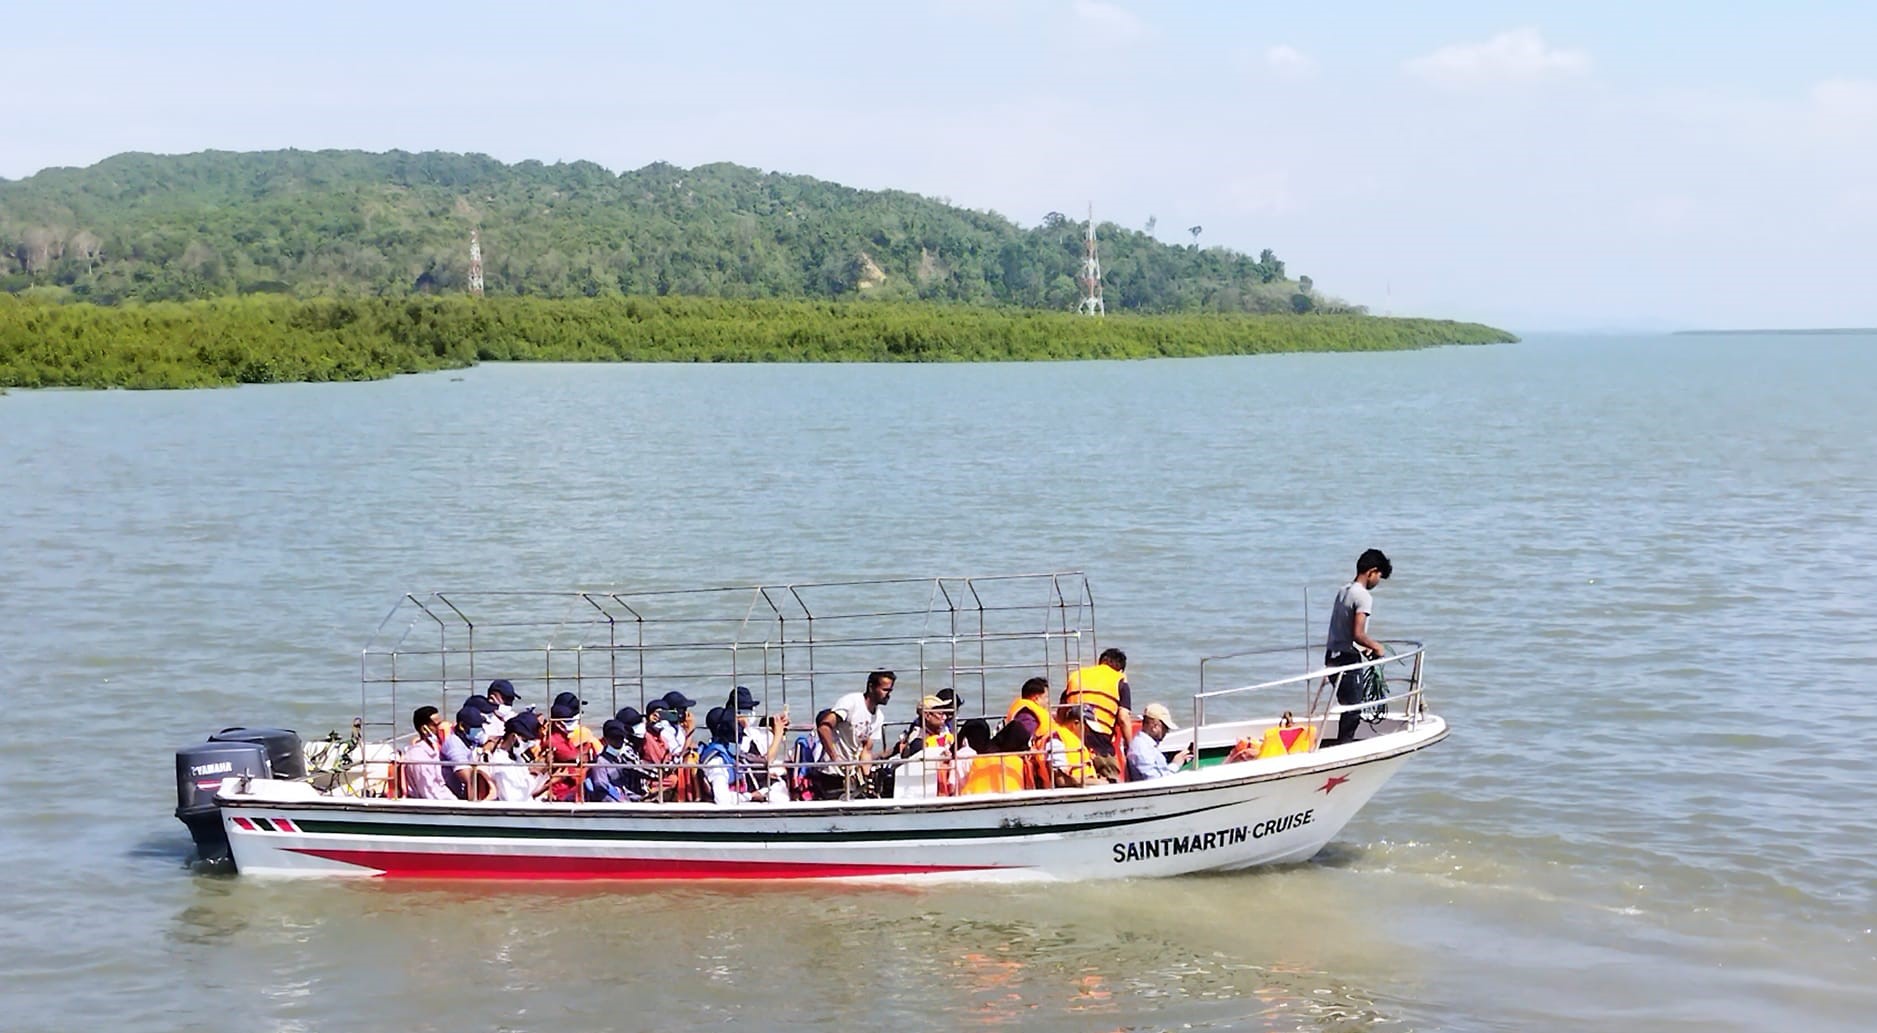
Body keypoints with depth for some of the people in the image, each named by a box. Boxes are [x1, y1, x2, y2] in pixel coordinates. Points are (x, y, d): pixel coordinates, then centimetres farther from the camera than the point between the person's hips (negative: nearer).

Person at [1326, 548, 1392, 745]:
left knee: (1349, 707, 16)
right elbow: (1358, 634, -22)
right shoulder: (1363, 597, -15)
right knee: (1352, 709, -2)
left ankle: (1344, 744, 20)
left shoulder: (1343, 591, 13)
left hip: (1332, 655, 9)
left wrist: (1363, 648, 17)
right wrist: (1375, 646, -6)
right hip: (1348, 659, -9)